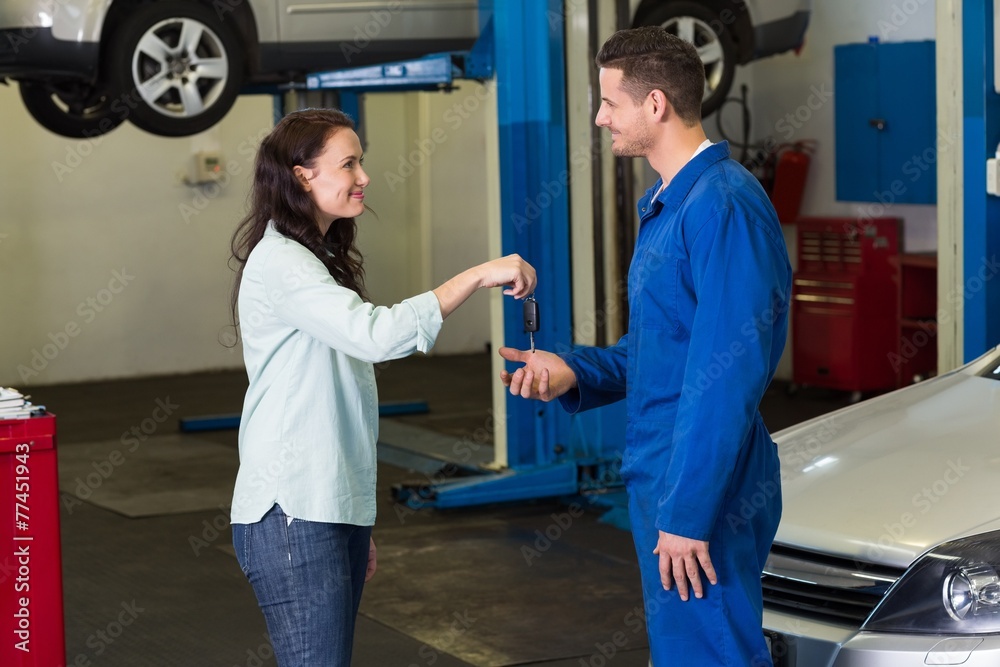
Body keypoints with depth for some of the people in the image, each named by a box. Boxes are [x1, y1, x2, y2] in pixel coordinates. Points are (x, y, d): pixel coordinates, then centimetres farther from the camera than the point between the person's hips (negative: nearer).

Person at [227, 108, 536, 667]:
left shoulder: (322, 260, 19)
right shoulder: (278, 263, -12)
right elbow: (376, 335, -27)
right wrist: (478, 276, -25)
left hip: (337, 506, 9)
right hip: (294, 515, -9)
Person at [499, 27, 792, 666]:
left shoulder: (723, 205, -19)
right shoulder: (668, 204, 15)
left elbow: (729, 373, -23)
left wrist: (687, 512, -24)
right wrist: (576, 373, 5)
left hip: (705, 493, -10)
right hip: (661, 483, 10)